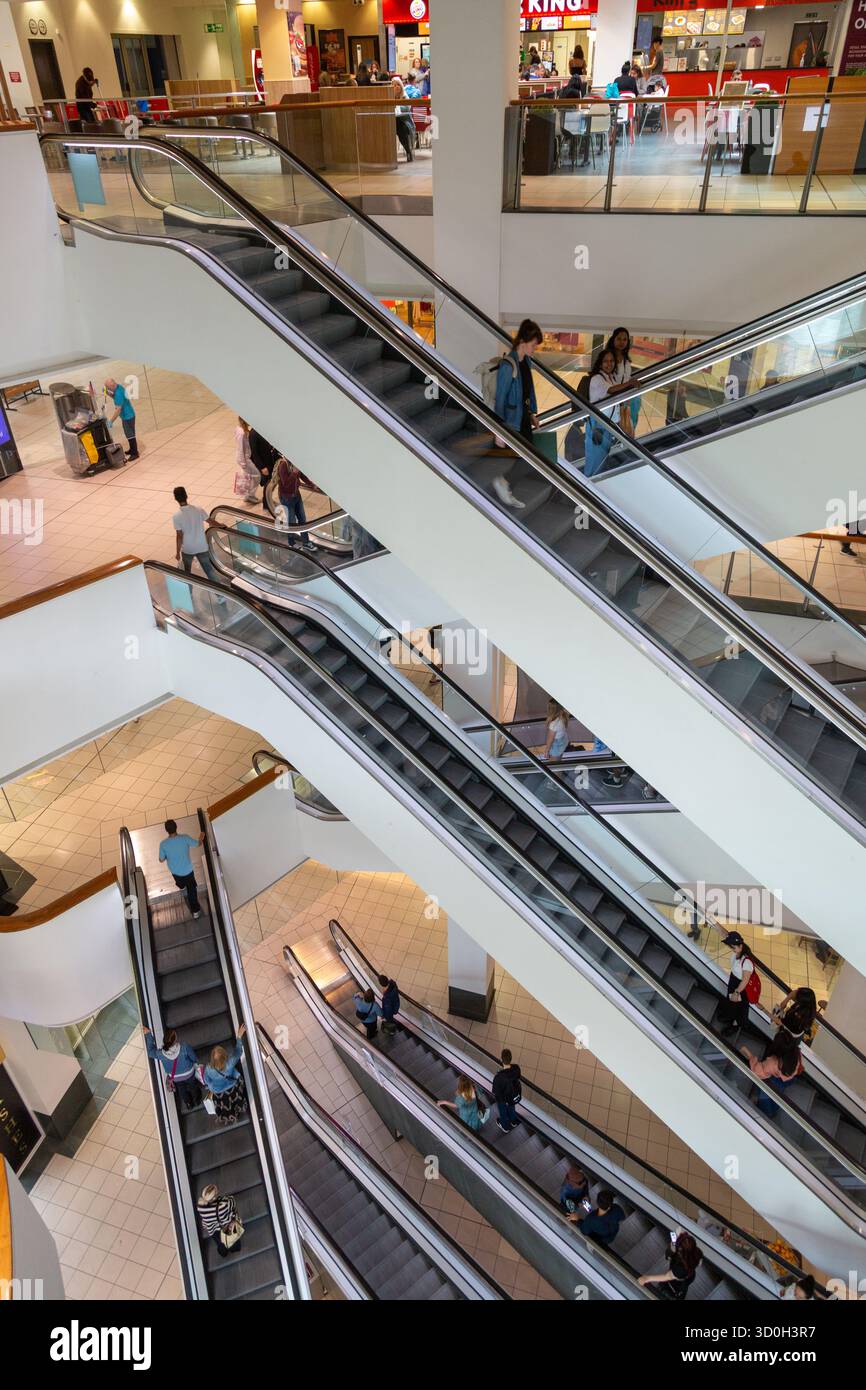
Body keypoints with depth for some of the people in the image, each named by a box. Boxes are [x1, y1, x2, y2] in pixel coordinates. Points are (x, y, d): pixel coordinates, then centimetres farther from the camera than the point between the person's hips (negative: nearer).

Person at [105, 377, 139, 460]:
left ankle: (135, 453, 13)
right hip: (127, 415, 9)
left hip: (128, 416, -9)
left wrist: (111, 422, -22)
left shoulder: (118, 394, -30)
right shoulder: (118, 386, -2)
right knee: (129, 434, 21)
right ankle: (132, 449, 35)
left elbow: (118, 410, -27)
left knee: (130, 435, 2)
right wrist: (108, 393, -2)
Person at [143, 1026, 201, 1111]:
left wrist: (148, 1034, -11)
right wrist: (196, 1063, 5)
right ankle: (196, 1100, 60)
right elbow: (194, 1058, -20)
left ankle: (189, 1105, 58)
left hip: (175, 1078, 1)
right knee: (193, 1086, 33)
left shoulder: (161, 1053, -36)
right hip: (189, 1074, -1)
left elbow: (150, 1051, -12)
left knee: (182, 1091, 34)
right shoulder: (185, 1047, -41)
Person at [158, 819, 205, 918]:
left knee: (180, 883, 37)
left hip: (175, 871, 2)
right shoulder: (185, 838, -28)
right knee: (191, 889, 20)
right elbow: (198, 844, -9)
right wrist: (201, 838, 14)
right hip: (188, 870, -2)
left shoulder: (163, 844, -26)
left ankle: (183, 888, 70)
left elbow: (161, 860, -12)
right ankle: (195, 911, 27)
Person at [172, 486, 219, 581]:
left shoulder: (176, 516, -20)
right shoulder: (199, 510, -12)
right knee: (208, 567, 17)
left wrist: (177, 552, -5)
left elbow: (179, 536, -17)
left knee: (187, 571, 22)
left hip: (187, 549, -2)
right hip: (202, 547, 2)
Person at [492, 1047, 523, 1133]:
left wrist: (495, 1097, -3)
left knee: (503, 1112, 30)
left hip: (503, 1099, -3)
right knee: (511, 1108, 36)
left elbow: (495, 1091, -24)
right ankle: (513, 1122, 63)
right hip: (515, 1096, 3)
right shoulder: (516, 1068, -32)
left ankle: (505, 1127, 57)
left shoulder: (499, 1077, -44)